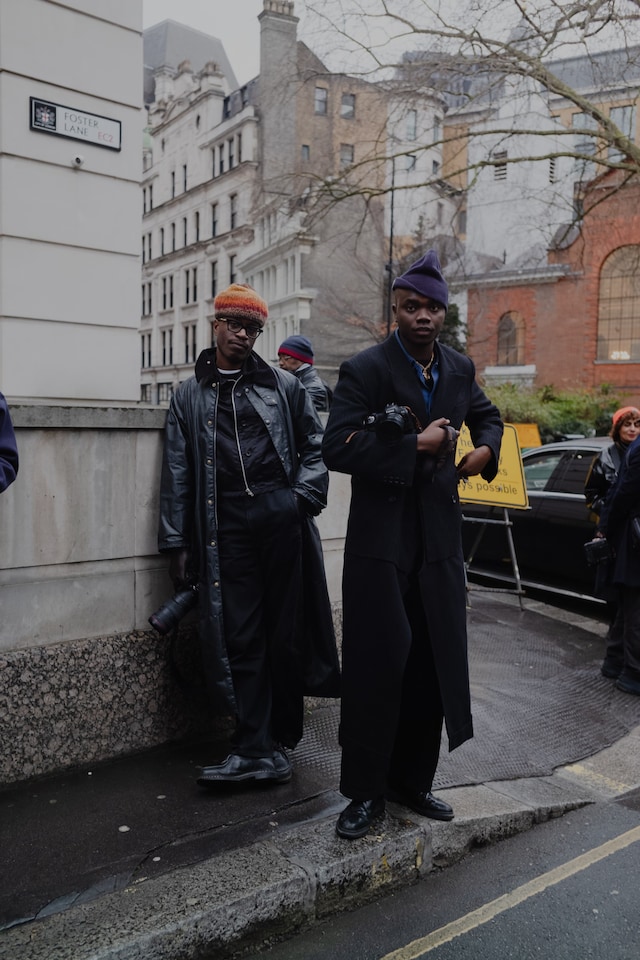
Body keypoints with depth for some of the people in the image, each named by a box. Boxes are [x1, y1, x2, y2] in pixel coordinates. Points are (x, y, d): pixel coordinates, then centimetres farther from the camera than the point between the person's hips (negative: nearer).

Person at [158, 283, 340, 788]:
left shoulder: (284, 386, 13)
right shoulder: (189, 396, 14)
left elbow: (315, 445, 12)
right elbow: (178, 473, 11)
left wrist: (303, 497, -5)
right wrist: (177, 543, 5)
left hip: (282, 517, 0)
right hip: (227, 524, 1)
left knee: (286, 631, 5)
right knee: (240, 636, 0)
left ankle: (278, 740, 21)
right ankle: (257, 749, 9)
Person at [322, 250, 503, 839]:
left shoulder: (459, 369, 9)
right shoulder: (365, 370, -9)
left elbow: (488, 417, 28)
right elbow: (338, 448, -19)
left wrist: (485, 449, 7)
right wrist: (416, 446, -18)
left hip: (439, 537, 6)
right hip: (381, 541, -5)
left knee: (432, 663, 11)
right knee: (377, 665, 1)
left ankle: (413, 779, 30)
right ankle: (366, 791, 19)